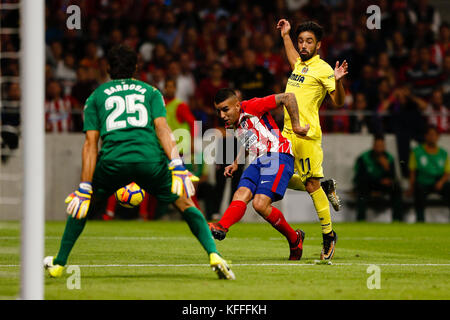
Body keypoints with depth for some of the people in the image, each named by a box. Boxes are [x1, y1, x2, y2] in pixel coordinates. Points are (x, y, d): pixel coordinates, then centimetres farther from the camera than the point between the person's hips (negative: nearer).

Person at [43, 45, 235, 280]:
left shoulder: (96, 97, 22)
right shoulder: (150, 92, 22)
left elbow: (91, 143, 13)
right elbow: (161, 127, 4)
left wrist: (84, 189, 8)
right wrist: (177, 167, -5)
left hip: (113, 160, 0)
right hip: (151, 159, 0)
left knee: (83, 205, 25)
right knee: (185, 205, 15)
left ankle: (59, 264, 26)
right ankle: (214, 255, -4)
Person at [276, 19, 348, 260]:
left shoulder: (322, 69, -6)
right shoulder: (300, 65, 16)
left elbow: (339, 101, -11)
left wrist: (338, 81, -28)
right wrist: (285, 35, 46)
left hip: (307, 134, -8)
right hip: (288, 132, 8)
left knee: (311, 185, -7)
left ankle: (328, 235, 2)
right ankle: (326, 187, 26)